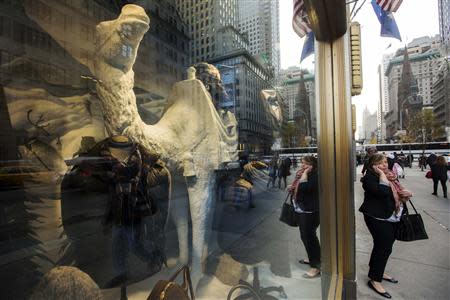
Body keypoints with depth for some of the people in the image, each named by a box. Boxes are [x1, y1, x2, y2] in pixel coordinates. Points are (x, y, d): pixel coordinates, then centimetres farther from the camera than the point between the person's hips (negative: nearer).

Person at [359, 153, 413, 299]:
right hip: (378, 218, -9)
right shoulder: (370, 176, -17)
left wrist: (404, 194, 1)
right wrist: (381, 174, -23)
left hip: (392, 217, 9)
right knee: (384, 247, -5)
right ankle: (374, 280, 8)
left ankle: (379, 271, 36)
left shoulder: (389, 174, 10)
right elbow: (384, 191, -31)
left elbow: (396, 191, 22)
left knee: (384, 246, 18)